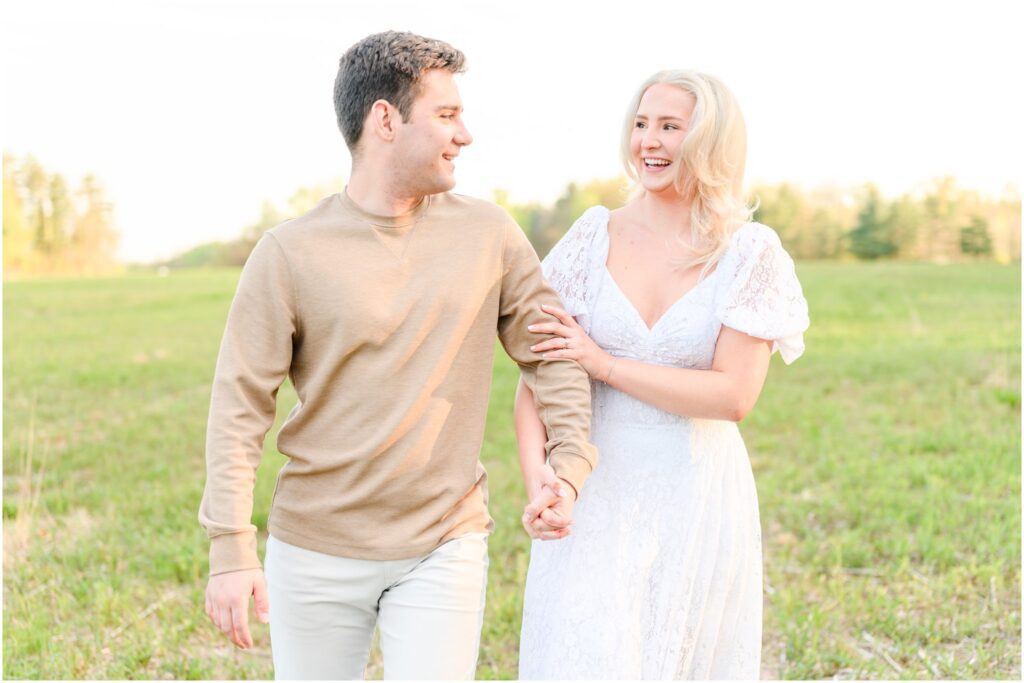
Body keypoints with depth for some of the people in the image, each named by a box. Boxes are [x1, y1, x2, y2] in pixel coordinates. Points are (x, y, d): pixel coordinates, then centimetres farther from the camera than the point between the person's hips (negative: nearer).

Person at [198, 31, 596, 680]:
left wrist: (570, 463, -6)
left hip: (444, 549, 1)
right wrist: (231, 549, -12)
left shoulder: (489, 234, -1)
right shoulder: (291, 254, -8)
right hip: (316, 552, -1)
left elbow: (551, 351, 7)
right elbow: (240, 406, -7)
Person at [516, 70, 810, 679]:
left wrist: (602, 361, -13)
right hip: (598, 492, 1)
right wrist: (537, 480, -16)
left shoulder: (750, 252, -3)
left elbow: (734, 395, -12)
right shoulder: (595, 236, 2)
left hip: (697, 497, -1)